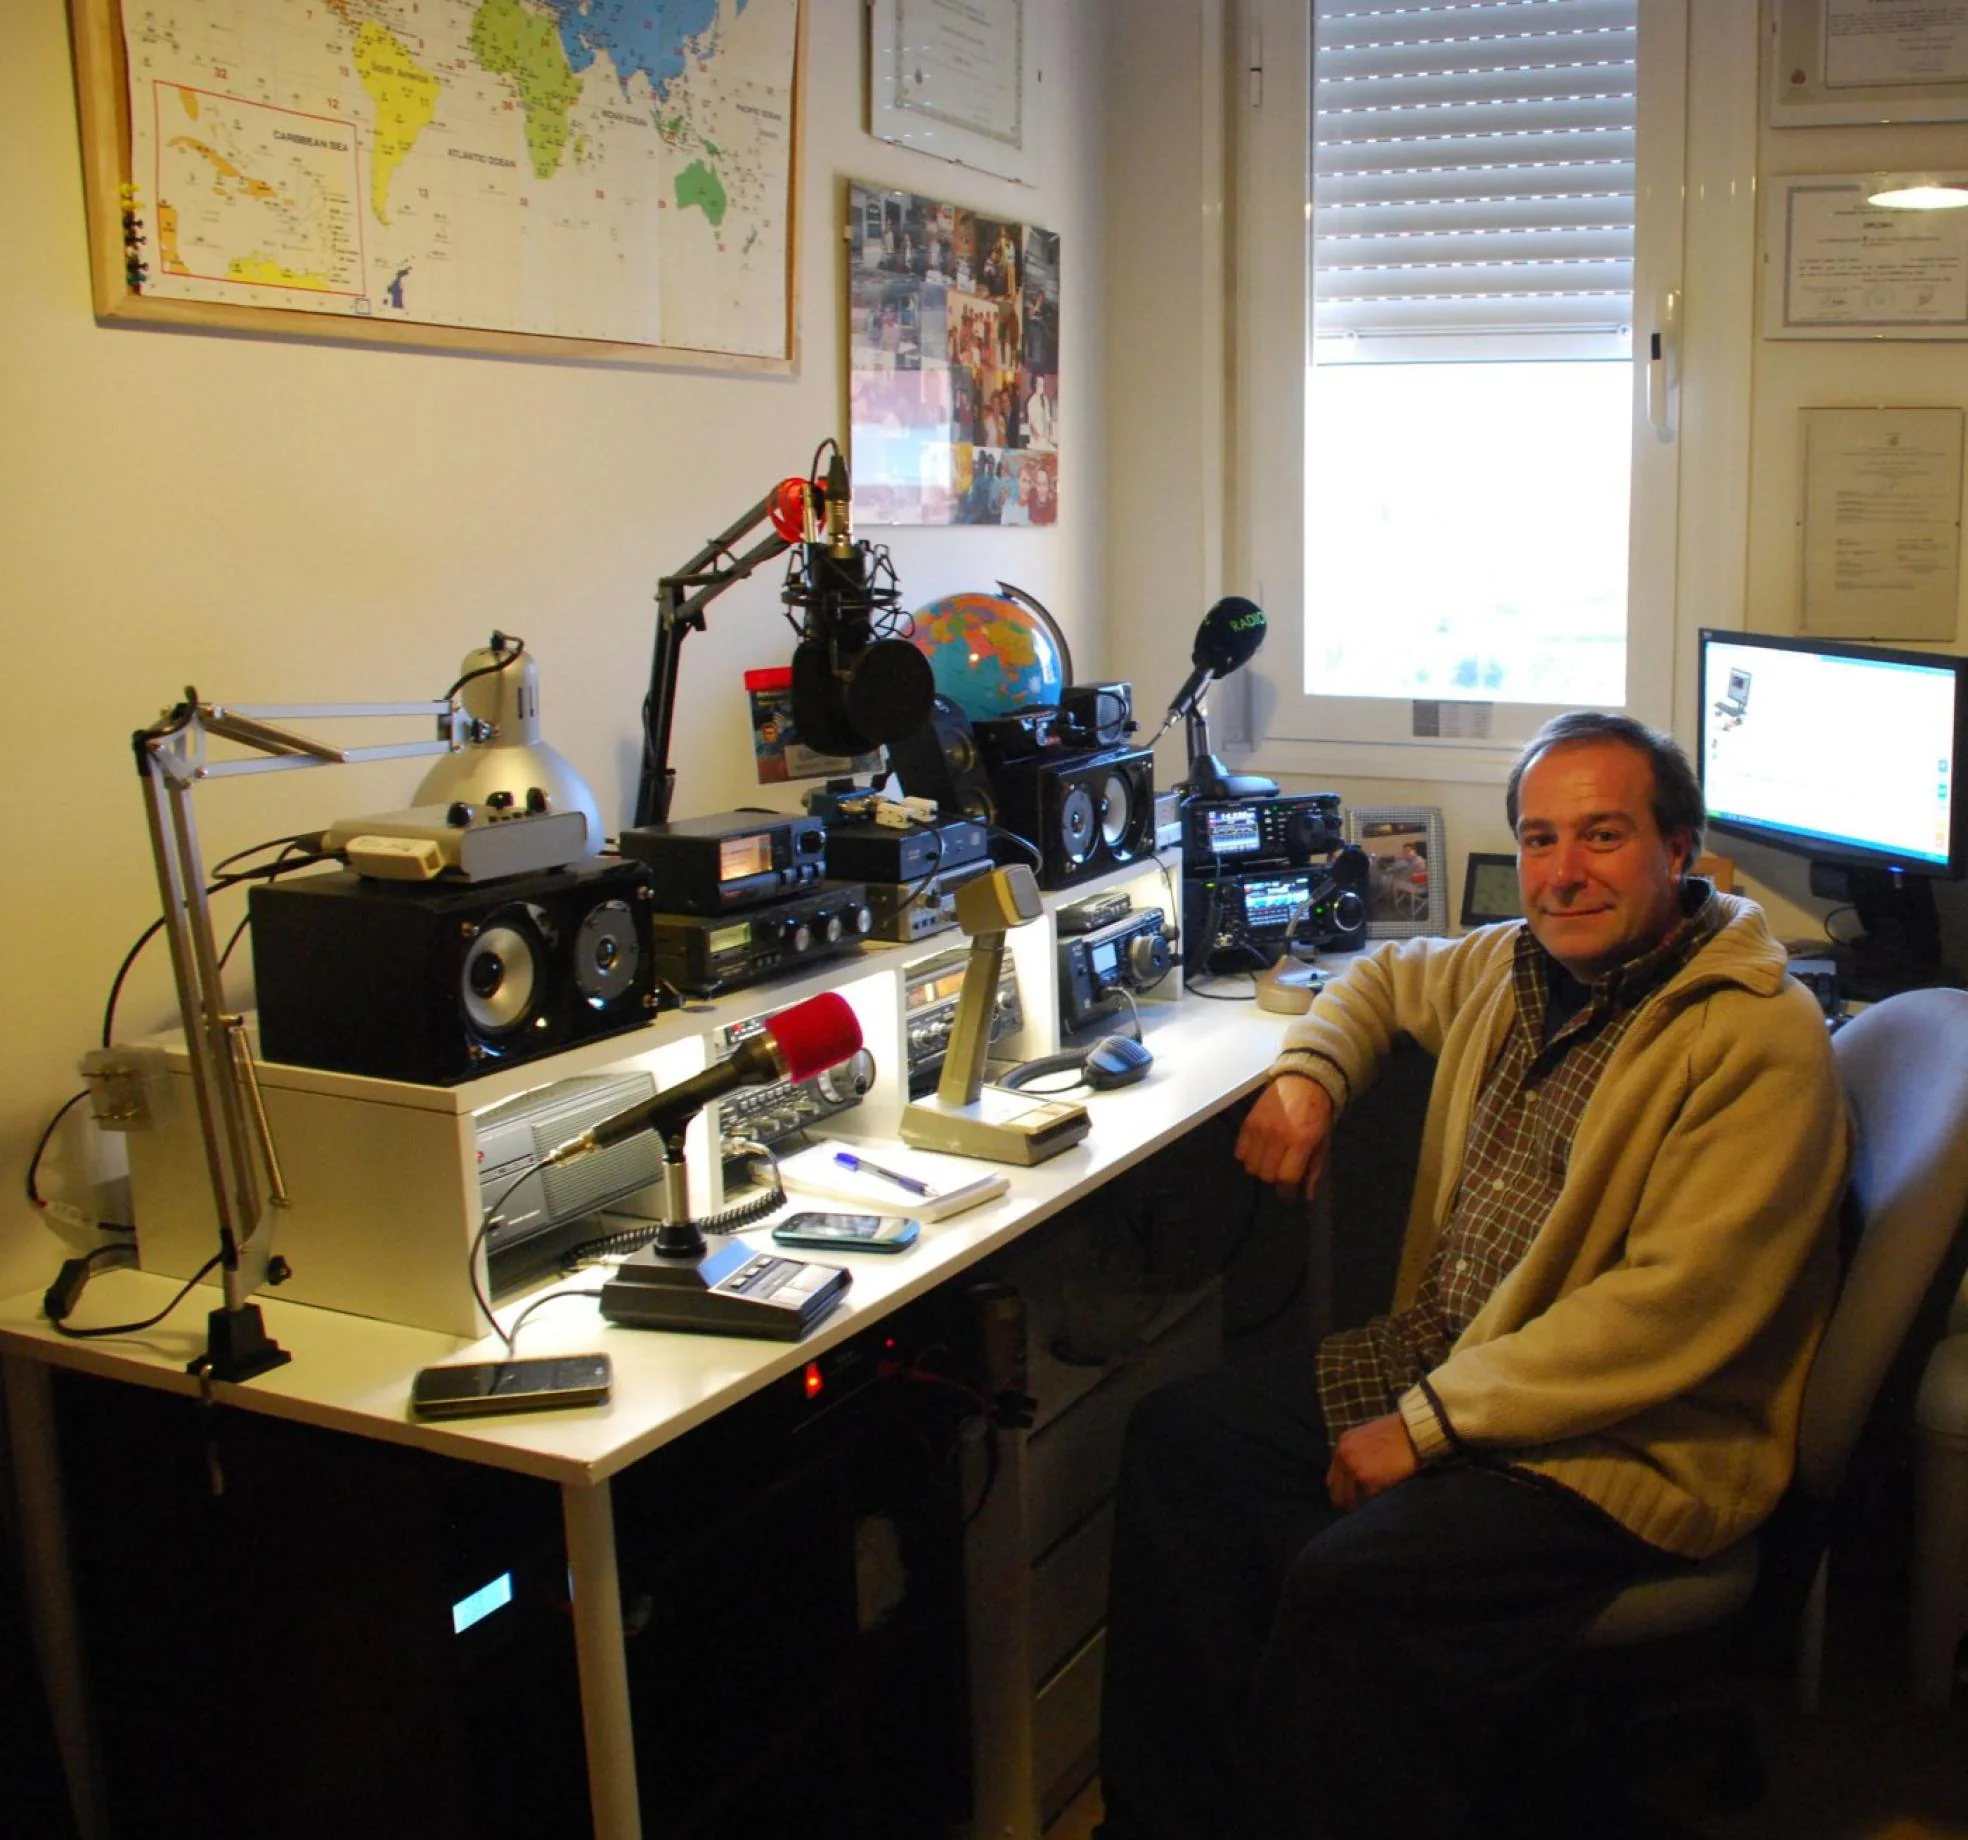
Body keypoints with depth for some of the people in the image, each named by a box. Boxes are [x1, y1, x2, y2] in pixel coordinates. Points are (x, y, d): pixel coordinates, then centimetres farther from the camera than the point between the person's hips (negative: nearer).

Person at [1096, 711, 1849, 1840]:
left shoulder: (1761, 1040, -17)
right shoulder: (1520, 964, 7)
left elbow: (1674, 1308, -24)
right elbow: (1389, 978, 30)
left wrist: (1428, 1423, -22)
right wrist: (1308, 1074, 7)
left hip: (1626, 1443, -8)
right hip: (1437, 1365, 9)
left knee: (1346, 1583, -30)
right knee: (1177, 1436, 1)